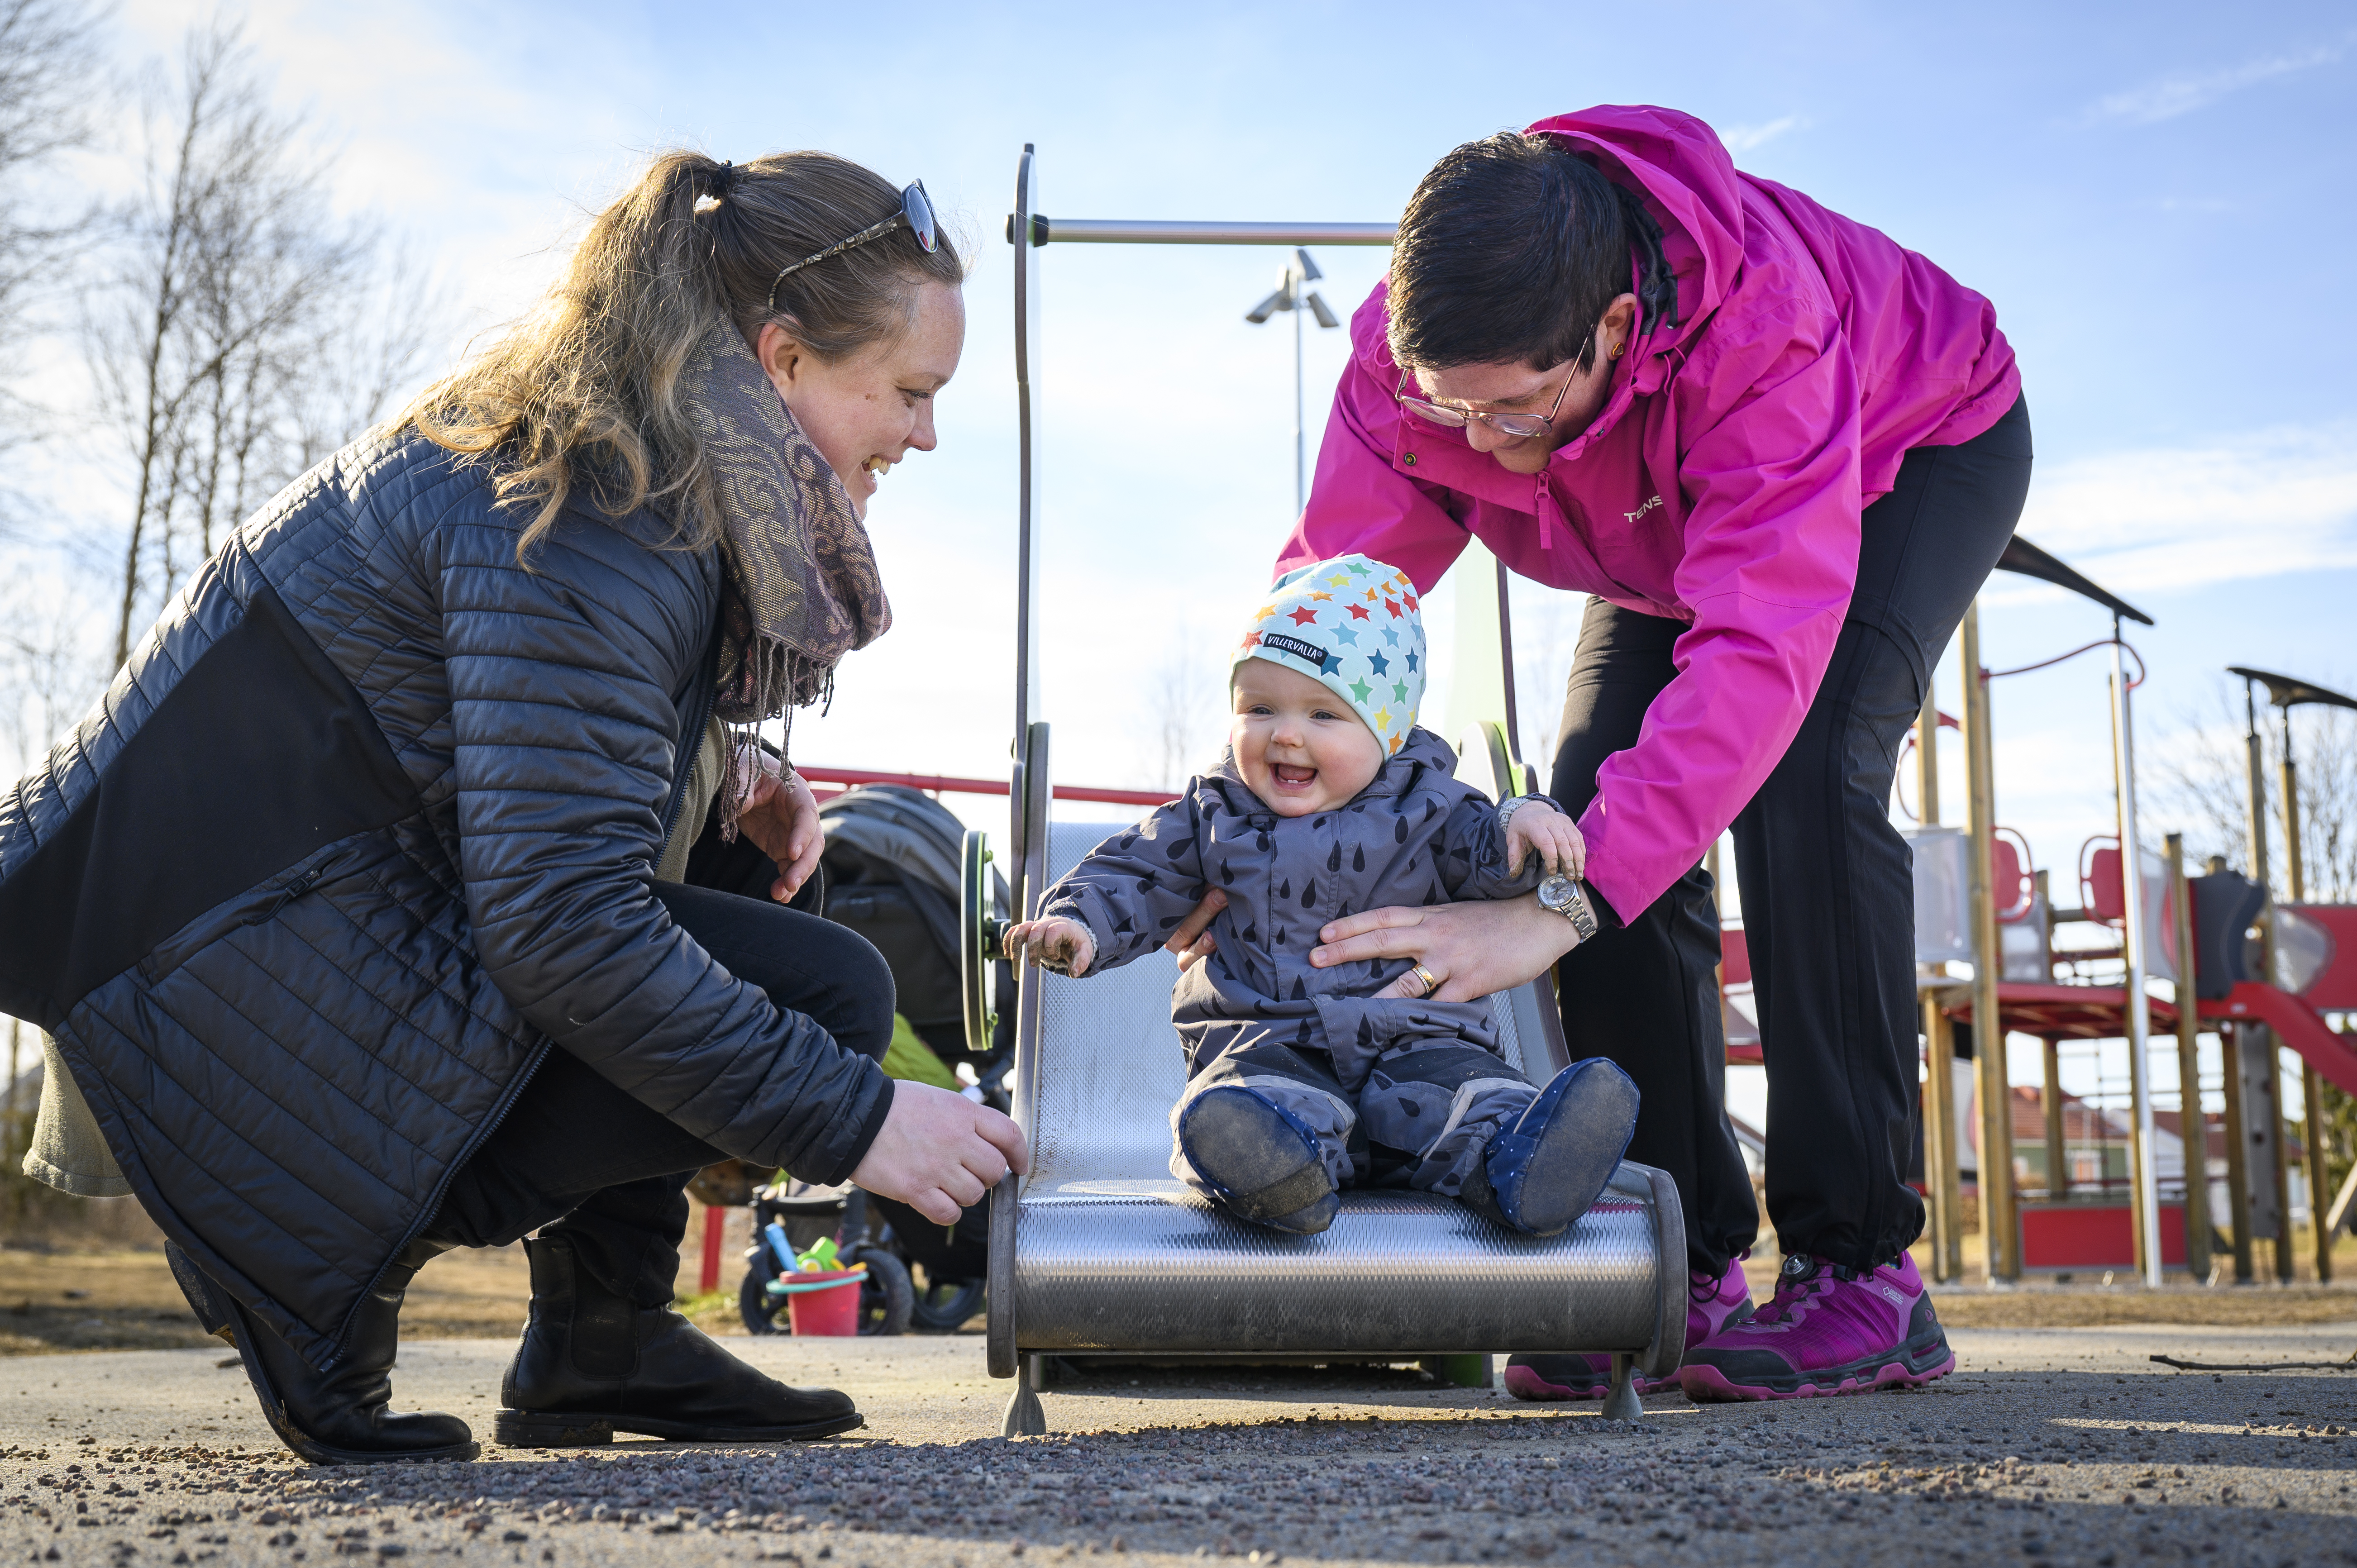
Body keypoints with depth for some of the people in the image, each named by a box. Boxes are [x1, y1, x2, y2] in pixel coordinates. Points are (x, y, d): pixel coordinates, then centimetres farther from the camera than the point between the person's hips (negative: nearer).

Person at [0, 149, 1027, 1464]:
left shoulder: (603, 448, 8)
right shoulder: (582, 524, -22)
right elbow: (563, 932, -27)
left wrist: (729, 777, 3)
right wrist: (856, 1120, -21)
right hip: (250, 979, -10)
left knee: (765, 855, 13)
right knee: (822, 989, -15)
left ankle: (605, 1343, 9)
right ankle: (339, 1253, -6)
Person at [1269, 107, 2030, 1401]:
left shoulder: (1762, 321, -46)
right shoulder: (1413, 350, -31)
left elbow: (1761, 649, -54)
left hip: (1924, 444, -5)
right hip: (1682, 522, 5)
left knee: (1801, 768, -30)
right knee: (1598, 802, -14)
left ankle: (1860, 1269, -23)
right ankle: (1686, 1270, -5)